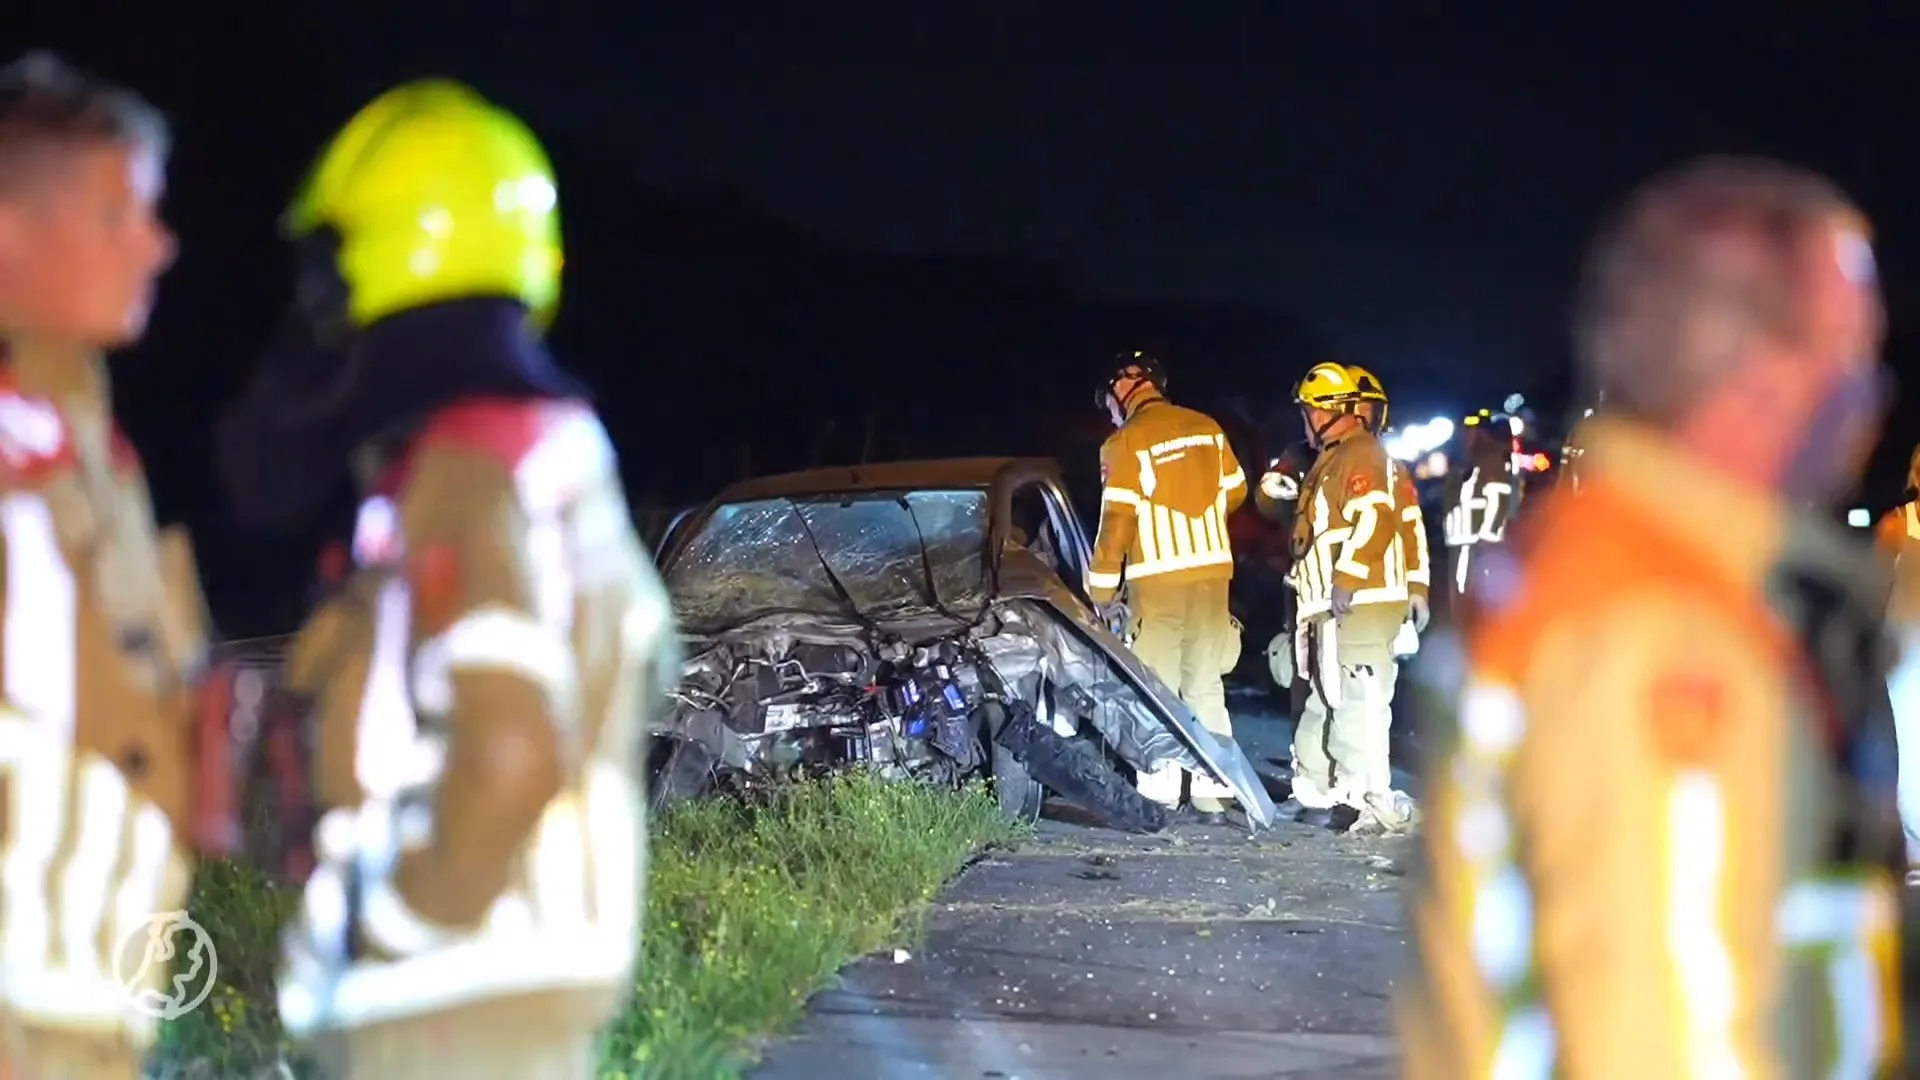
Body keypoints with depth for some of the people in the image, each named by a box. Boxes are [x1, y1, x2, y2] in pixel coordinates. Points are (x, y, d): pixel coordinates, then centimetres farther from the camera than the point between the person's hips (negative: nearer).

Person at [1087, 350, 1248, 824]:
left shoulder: (1125, 442, -10)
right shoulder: (1207, 429, 5)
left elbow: (1116, 522, -11)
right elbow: (1235, 492, 15)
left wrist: (1101, 587, -3)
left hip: (1158, 580, -4)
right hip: (1213, 572, 5)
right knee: (1206, 686, 9)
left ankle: (1161, 794, 0)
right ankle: (1214, 794, 6)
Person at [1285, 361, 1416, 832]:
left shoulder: (1361, 457, -9)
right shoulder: (1333, 460, 25)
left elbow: (1372, 519, -23)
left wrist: (1348, 579, -27)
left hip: (1359, 604, -11)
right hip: (1336, 606, 11)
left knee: (1357, 702, -16)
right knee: (1326, 701, 16)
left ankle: (1375, 801, -20)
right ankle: (1313, 791, 23)